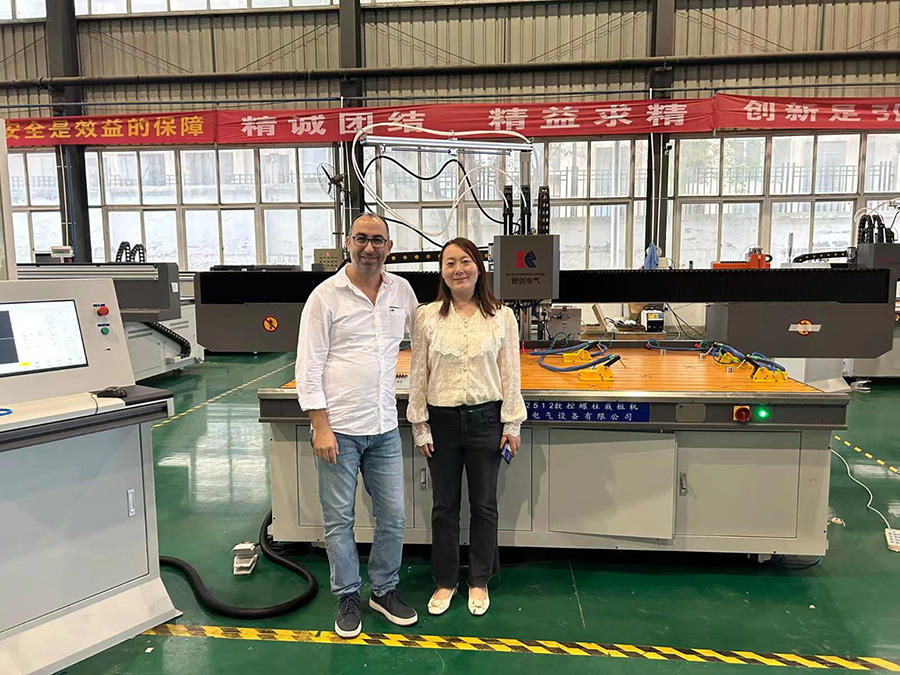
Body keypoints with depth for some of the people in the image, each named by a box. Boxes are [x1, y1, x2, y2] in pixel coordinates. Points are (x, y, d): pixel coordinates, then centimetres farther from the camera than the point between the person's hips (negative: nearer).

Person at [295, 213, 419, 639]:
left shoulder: (402, 291, 6)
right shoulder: (326, 295, -7)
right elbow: (308, 367, -9)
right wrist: (321, 427, -13)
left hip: (384, 428, 4)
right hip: (339, 428, -4)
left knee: (393, 516, 11)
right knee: (339, 520, 9)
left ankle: (384, 591, 32)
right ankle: (347, 598, 28)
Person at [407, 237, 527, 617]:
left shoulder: (501, 316, -2)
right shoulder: (427, 316, -3)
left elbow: (510, 374, 0)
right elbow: (418, 375, 0)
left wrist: (512, 424, -1)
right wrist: (419, 425, -2)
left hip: (486, 419, 0)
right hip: (442, 421, 0)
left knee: (484, 505, 12)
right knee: (444, 506, 12)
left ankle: (479, 582, 31)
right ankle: (445, 581, 30)